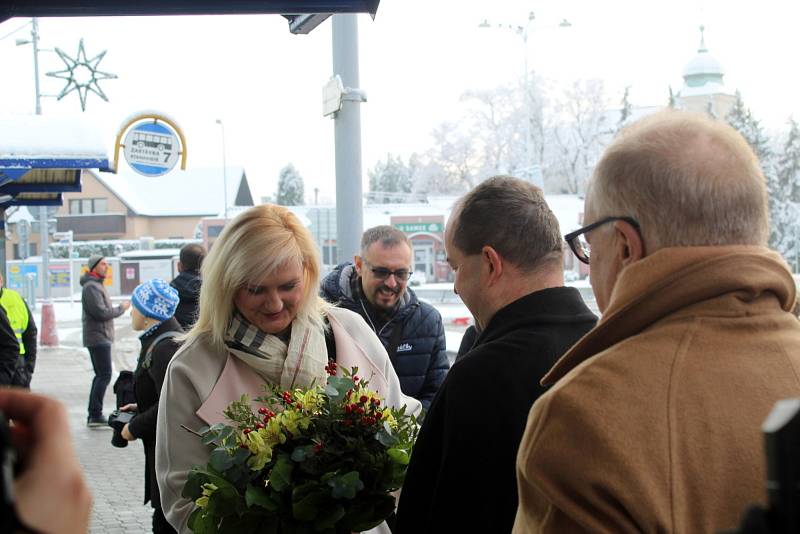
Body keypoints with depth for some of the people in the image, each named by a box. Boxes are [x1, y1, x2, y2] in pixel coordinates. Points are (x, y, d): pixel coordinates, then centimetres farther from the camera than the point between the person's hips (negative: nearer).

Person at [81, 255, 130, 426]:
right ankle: (96, 415, -12)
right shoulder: (91, 287, -14)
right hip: (98, 338, -11)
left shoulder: (97, 285, 19)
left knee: (101, 375, 13)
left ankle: (93, 415, 16)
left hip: (101, 337, 11)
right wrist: (121, 308, -10)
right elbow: (101, 313, -21)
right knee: (104, 375, -12)